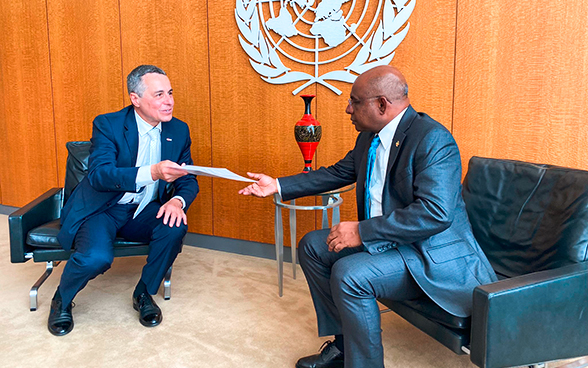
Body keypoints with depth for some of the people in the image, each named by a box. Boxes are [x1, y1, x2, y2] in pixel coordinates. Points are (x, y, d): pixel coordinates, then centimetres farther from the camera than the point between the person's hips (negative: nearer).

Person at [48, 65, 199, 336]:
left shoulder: (178, 130, 0)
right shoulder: (107, 125, -13)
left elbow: (188, 180, 3)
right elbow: (99, 174, -28)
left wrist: (178, 201, -22)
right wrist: (152, 172, -45)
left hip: (143, 212, 4)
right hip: (102, 210, -3)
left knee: (175, 227, -27)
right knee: (96, 257, -31)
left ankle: (144, 293, -1)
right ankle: (62, 301, 6)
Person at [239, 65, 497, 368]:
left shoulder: (433, 139, -22)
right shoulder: (370, 137, 6)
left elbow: (435, 213, -32)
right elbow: (338, 173, 20)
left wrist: (362, 231, -29)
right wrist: (278, 185, 15)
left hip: (432, 254, -10)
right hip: (385, 239, 10)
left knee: (349, 273, -29)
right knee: (312, 245, 6)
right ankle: (342, 343, 16)